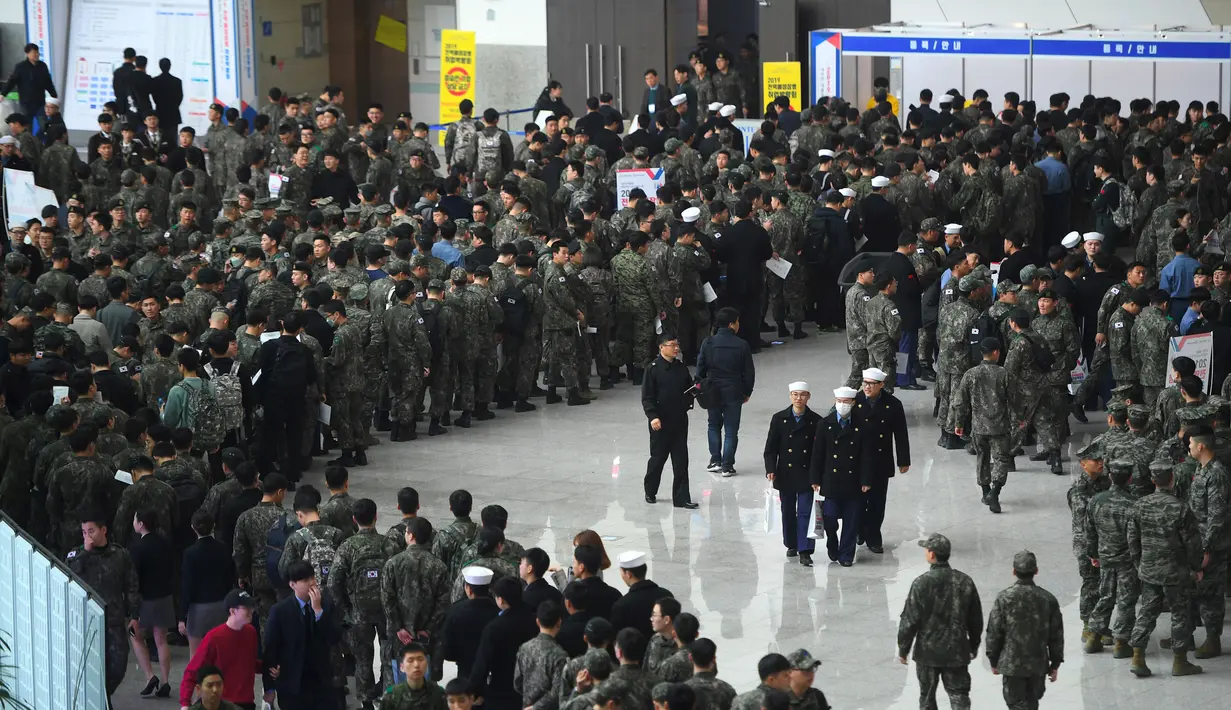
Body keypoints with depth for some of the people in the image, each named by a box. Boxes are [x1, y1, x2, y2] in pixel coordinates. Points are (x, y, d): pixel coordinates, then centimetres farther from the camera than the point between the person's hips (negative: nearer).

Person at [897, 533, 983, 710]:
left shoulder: (922, 583, -15)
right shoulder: (965, 581, -2)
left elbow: (909, 620, -13)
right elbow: (976, 619, 8)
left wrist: (903, 649, -1)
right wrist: (974, 646, 21)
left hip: (927, 652, -3)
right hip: (957, 652, 3)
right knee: (959, 695, 5)